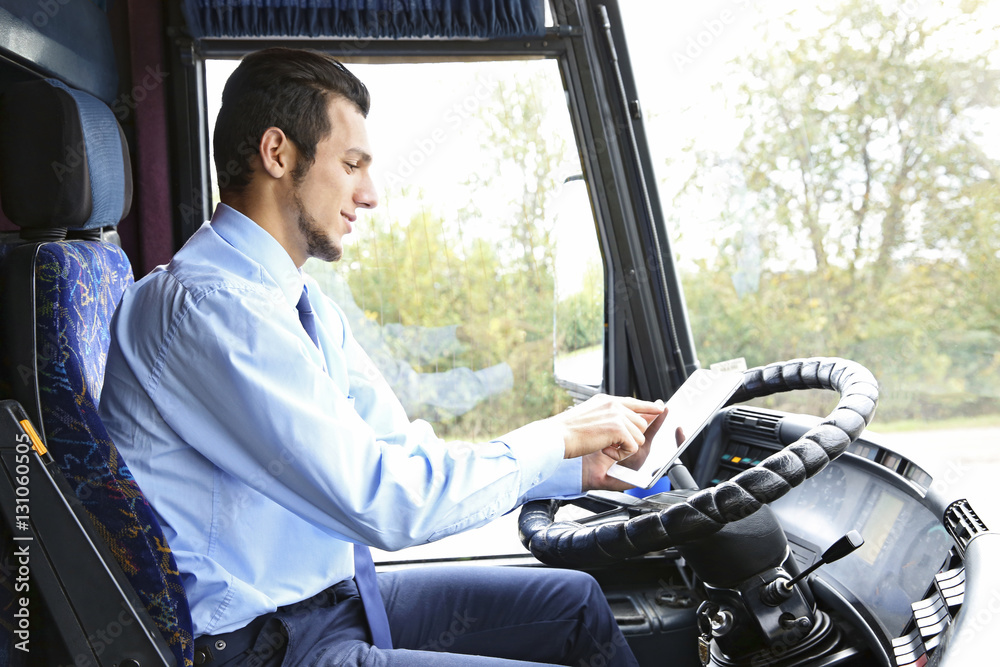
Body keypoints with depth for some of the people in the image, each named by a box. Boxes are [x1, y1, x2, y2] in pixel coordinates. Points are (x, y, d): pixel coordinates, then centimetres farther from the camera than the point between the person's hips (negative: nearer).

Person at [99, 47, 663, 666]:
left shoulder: (308, 306, 8)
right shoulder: (207, 306, -23)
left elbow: (409, 453, 9)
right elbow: (385, 502, -26)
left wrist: (586, 465, 1)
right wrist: (557, 438, -14)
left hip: (336, 593, 9)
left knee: (574, 599, 11)